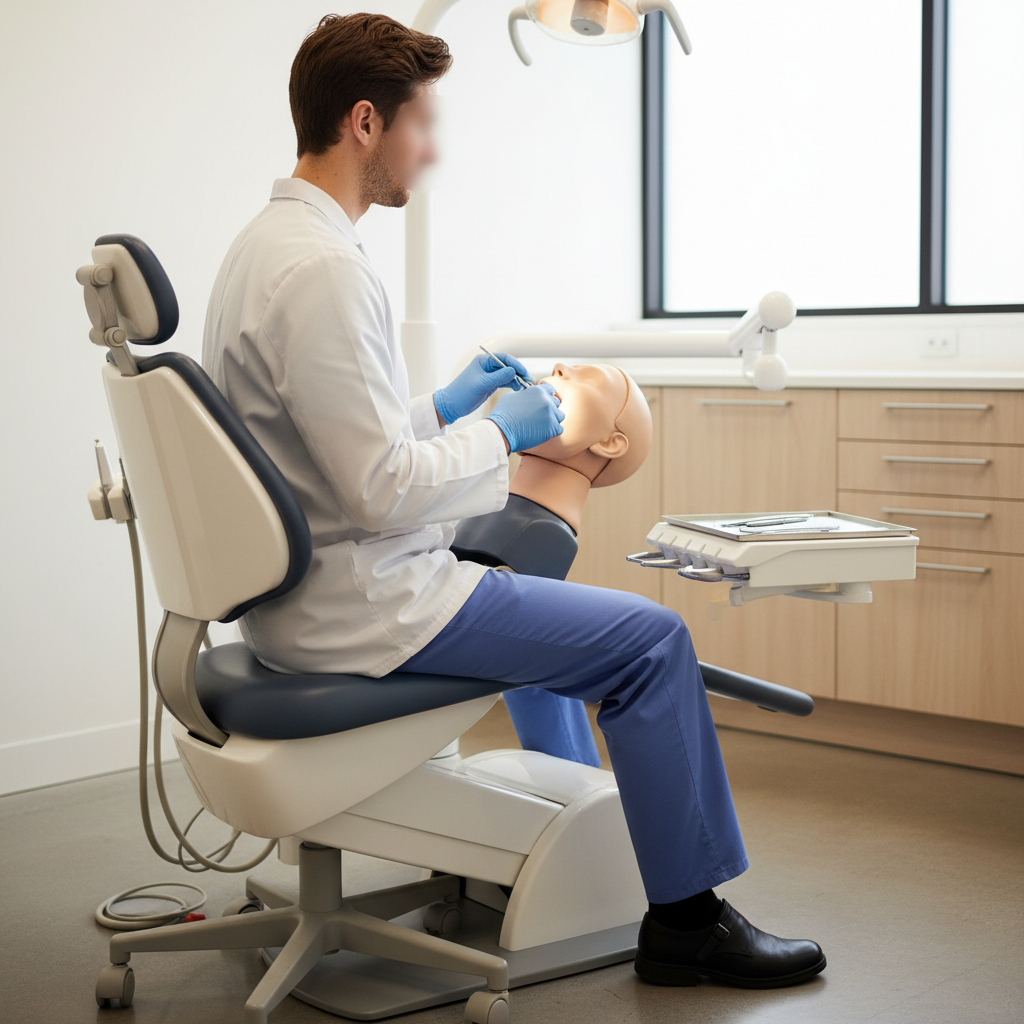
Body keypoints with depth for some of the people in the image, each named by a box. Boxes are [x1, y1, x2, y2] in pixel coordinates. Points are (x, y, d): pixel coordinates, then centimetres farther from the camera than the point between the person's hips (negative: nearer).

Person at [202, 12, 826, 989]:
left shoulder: (268, 242, 9)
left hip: (310, 589, 11)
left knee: (534, 573, 31)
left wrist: (445, 403, 14)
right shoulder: (323, 270, -23)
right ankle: (687, 920, 6)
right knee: (654, 637, -6)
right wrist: (501, 433, -10)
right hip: (359, 608, -11)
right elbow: (382, 490, -25)